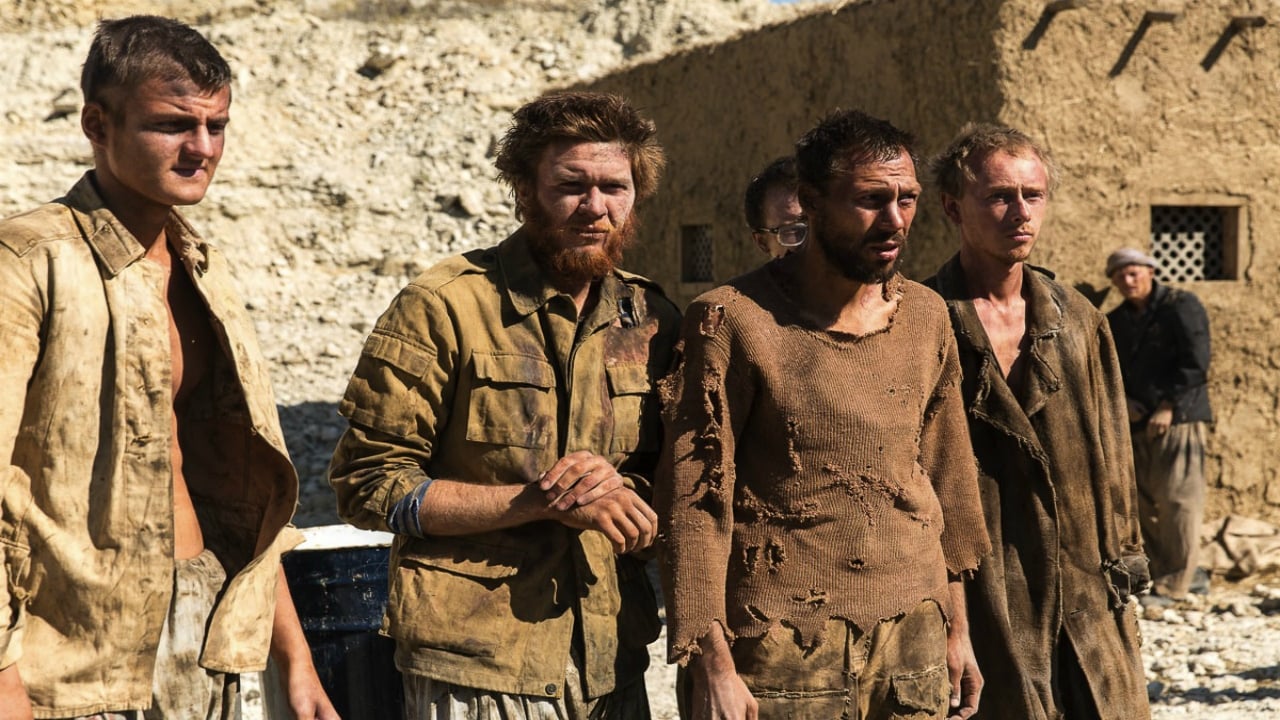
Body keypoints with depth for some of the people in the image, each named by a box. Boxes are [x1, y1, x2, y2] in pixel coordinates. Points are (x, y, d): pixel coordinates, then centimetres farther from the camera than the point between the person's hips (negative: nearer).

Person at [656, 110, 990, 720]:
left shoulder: (926, 316, 7)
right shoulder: (733, 321, -9)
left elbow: (944, 476, 14)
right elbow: (694, 502, -10)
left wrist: (955, 628, 13)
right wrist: (711, 663, -14)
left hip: (914, 638, 5)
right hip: (785, 648, -4)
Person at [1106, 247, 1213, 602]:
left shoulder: (1181, 306, -3)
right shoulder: (1115, 322, 15)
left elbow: (1195, 362, -11)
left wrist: (1168, 406, -15)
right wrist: (1121, 400, -2)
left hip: (1178, 418, -7)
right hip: (1136, 424, 7)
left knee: (1176, 500, -8)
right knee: (1144, 503, 6)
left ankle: (1174, 583, -2)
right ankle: (1189, 573, 18)